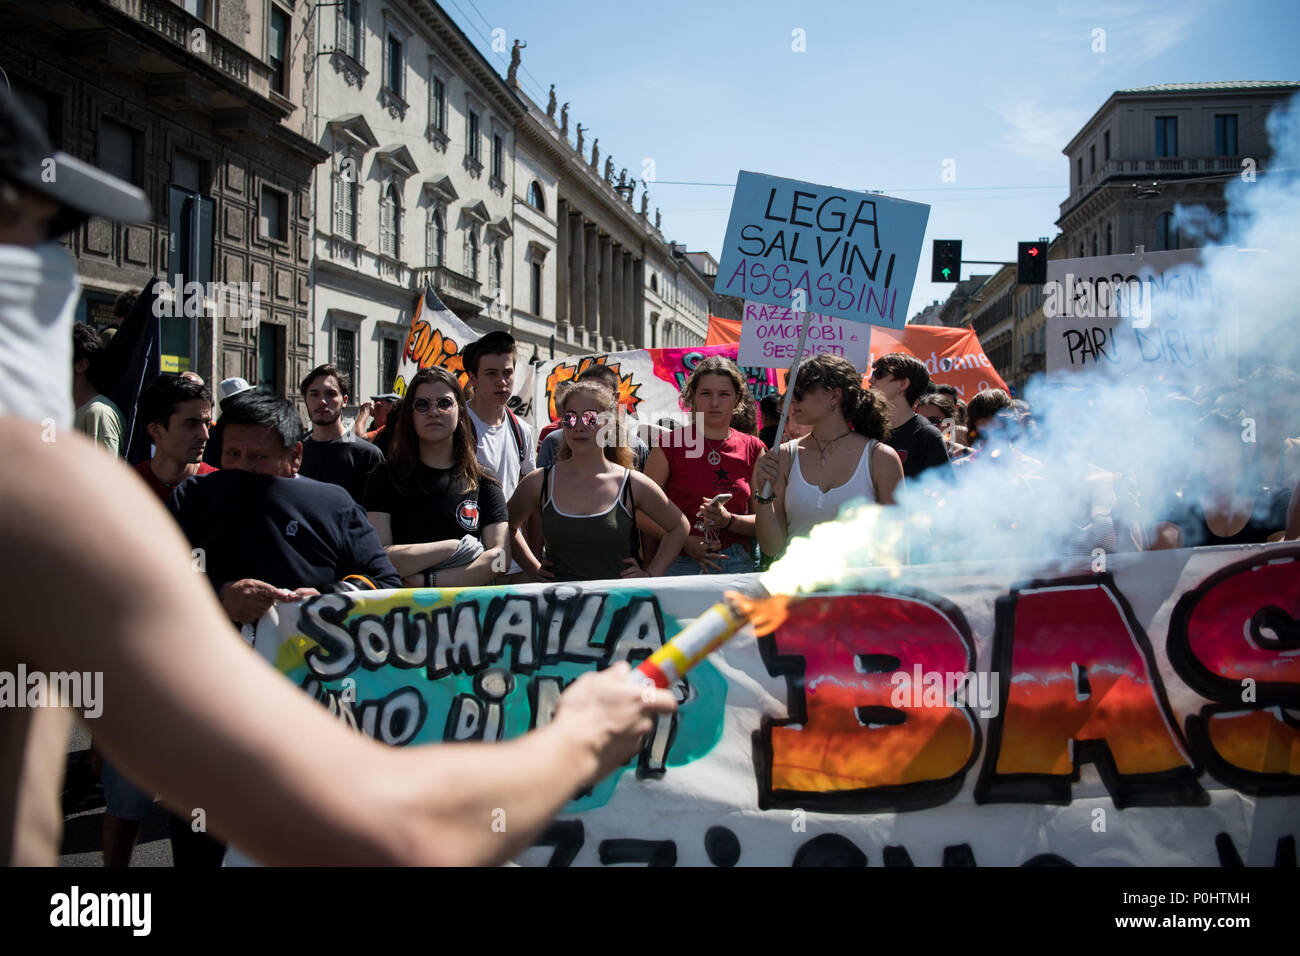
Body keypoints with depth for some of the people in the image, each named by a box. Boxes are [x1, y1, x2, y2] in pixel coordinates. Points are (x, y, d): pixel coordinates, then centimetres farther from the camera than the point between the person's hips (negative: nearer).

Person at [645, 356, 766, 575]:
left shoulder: (753, 449, 9)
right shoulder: (670, 445, 1)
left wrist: (729, 521, -11)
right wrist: (684, 541, -14)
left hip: (739, 565, 2)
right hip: (680, 563, -2)